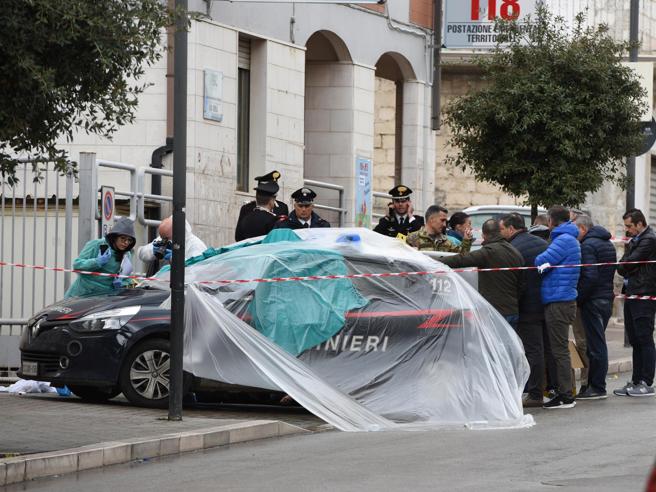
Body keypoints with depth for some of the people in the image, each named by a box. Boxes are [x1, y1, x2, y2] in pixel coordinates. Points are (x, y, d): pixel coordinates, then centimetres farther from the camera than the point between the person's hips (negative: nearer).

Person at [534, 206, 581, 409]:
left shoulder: (564, 240, -13)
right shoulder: (570, 239, 18)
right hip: (562, 301, 10)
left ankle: (566, 396, -7)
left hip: (558, 303, -10)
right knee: (558, 349, 14)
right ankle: (562, 392, 19)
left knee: (560, 350, -7)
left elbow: (542, 262, -18)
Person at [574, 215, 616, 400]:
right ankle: (594, 384, 18)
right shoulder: (608, 244, 17)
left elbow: (589, 276, -22)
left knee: (595, 345, -6)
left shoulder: (587, 246, -14)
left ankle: (597, 388, -4)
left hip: (592, 301, -9)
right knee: (598, 344, 14)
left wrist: (577, 298, -14)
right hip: (607, 299, 9)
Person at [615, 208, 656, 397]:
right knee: (635, 341, 11)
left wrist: (621, 268, 3)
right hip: (632, 296, 10)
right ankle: (636, 382, 15)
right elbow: (624, 265, 17)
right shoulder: (635, 241, 20)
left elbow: (629, 263, -14)